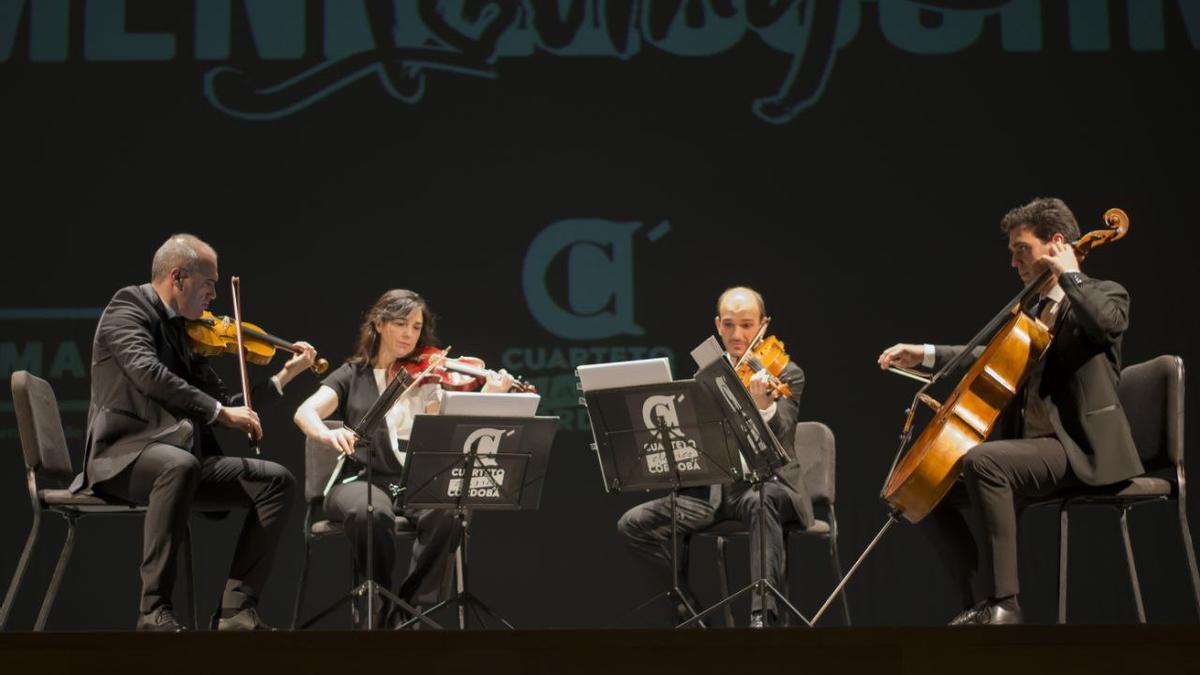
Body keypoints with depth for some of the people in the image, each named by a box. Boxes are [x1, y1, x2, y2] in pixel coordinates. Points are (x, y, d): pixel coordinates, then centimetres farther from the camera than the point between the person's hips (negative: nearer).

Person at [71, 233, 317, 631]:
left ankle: (237, 609, -13)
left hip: (180, 458, 8)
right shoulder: (128, 308, -3)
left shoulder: (184, 332, 19)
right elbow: (147, 372, -23)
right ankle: (155, 611, -33)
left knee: (276, 480, -7)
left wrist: (286, 374, 15)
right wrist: (218, 411, -24)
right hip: (123, 456, -8)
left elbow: (224, 407, 18)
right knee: (180, 464, -39)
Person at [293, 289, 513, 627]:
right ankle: (375, 608, -15)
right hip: (361, 480, -1)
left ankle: (412, 608, -17)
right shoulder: (353, 375, 11)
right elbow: (304, 412, -6)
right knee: (371, 513, -37)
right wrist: (327, 434, -29)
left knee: (447, 513, -33)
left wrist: (487, 397, -14)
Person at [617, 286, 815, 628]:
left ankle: (762, 615, -41)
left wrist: (763, 405, -41)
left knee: (761, 501, -41)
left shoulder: (786, 373, -2)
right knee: (634, 523, -13)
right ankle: (689, 611, 0)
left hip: (767, 484, -5)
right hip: (712, 488, 5)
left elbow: (777, 439, -19)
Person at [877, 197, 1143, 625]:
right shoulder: (1035, 313, 24)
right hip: (1032, 444, 9)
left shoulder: (1104, 295, 1)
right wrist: (926, 355, 26)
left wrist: (1069, 274, -11)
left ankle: (1003, 604, -32)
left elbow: (1105, 322, -24)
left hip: (1081, 449, -9)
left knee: (981, 460, -34)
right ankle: (982, 604, -2)